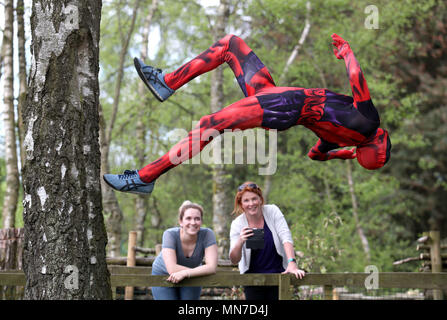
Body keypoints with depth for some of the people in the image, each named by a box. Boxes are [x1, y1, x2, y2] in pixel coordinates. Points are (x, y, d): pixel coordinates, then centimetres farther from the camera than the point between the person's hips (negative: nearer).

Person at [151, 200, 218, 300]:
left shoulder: (207, 234, -25)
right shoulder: (170, 234, -29)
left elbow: (212, 267, -31)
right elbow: (172, 269, -37)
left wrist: (184, 273, -40)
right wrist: (201, 271, -32)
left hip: (190, 278, 2)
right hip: (163, 275, -2)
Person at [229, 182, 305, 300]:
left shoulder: (272, 211, -9)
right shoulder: (237, 224, -10)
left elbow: (286, 237, -18)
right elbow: (234, 260, -14)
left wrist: (292, 263, -33)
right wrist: (240, 242, -35)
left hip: (278, 273, 0)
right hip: (252, 279, 0)